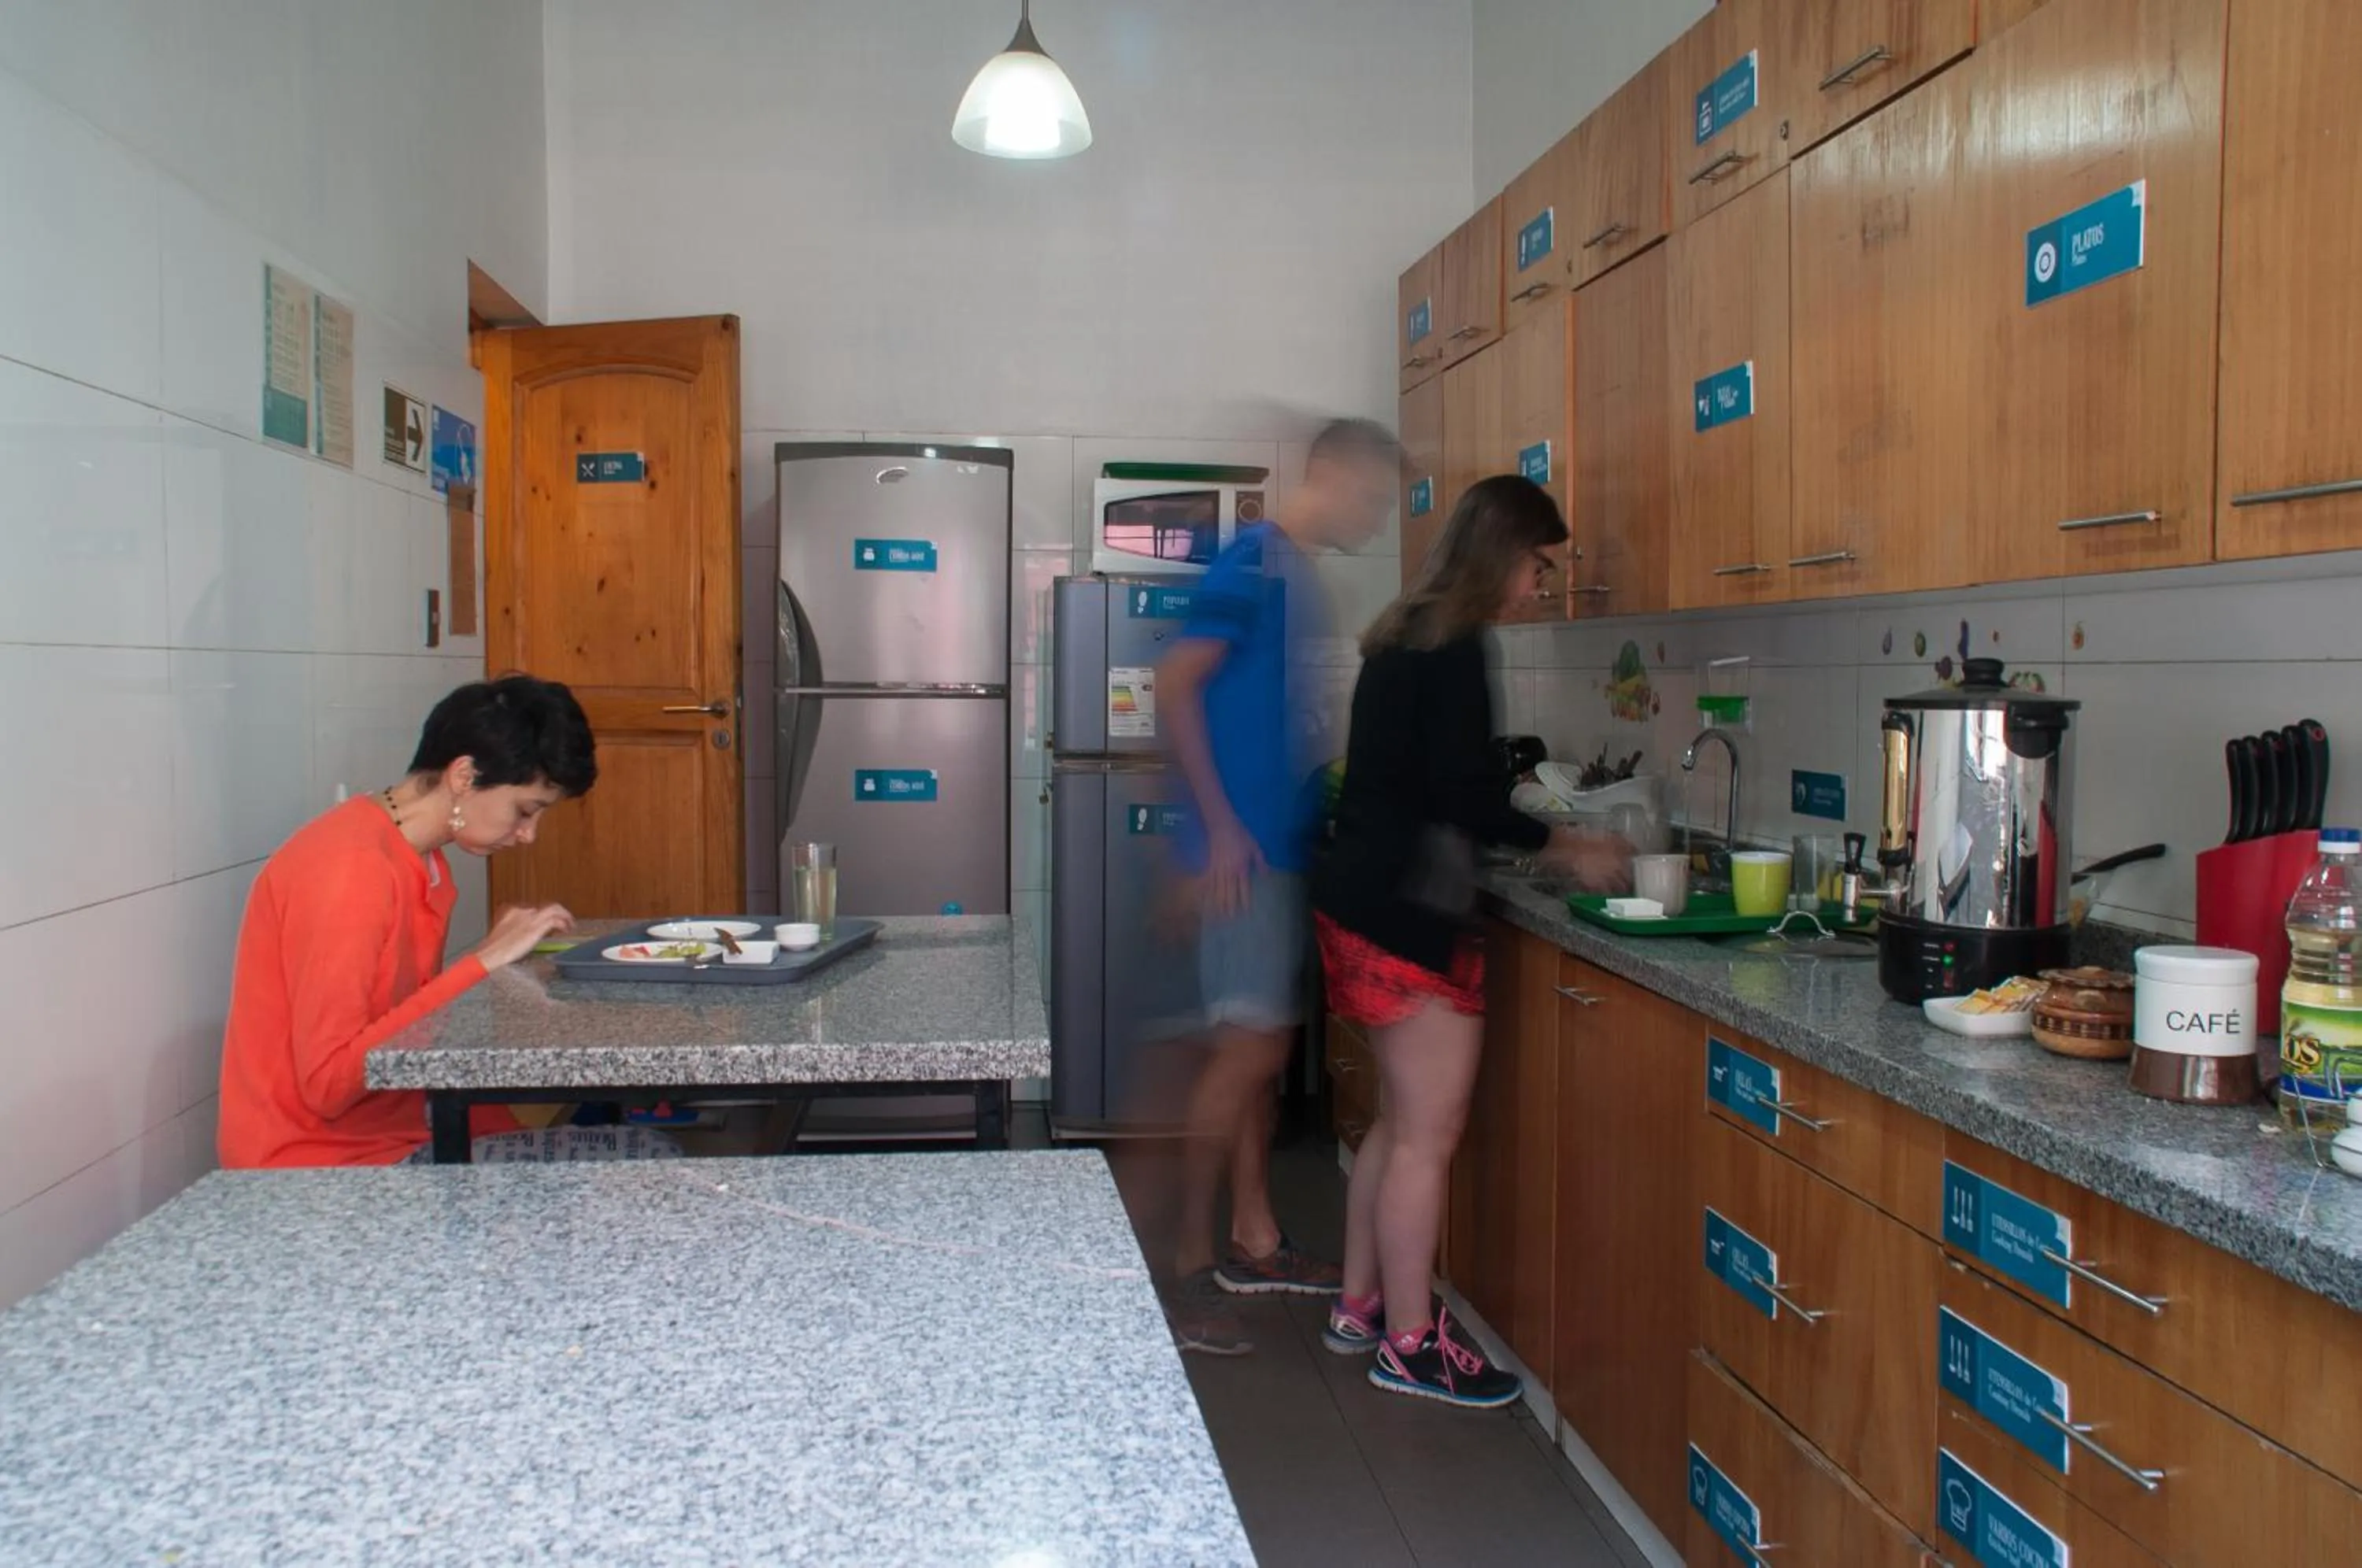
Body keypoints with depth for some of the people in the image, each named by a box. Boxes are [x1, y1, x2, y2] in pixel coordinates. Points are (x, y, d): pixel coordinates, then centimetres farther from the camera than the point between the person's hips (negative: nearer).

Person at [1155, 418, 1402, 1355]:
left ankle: (1252, 1240, 25)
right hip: (1242, 846, -9)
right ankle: (1190, 1268, 0)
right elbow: (1174, 685, -18)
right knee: (1247, 1047, -9)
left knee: (1264, 1046, 14)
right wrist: (1220, 825, -20)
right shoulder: (1253, 563, -12)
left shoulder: (1299, 576, 17)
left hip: (1282, 845, 10)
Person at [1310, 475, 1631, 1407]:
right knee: (1429, 1135, 0)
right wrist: (1563, 849, -6)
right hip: (1411, 915, -10)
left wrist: (1552, 843, 17)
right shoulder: (1454, 648, -15)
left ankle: (1360, 1306, 30)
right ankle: (1410, 1344, 12)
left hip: (1364, 902, 10)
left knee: (1400, 1121, 19)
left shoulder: (1407, 634, 14)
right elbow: (1459, 795, -20)